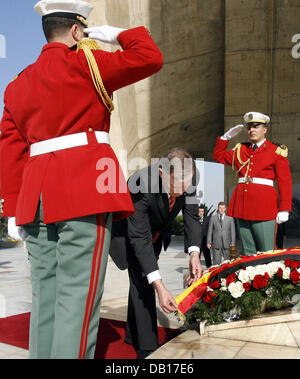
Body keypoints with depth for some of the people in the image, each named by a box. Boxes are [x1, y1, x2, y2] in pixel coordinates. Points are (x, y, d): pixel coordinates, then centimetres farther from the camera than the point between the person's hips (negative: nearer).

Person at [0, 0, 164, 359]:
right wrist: (117, 34, 15)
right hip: (85, 192, -7)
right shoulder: (84, 62, 1)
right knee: (78, 293, -5)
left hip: (37, 196, 7)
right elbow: (150, 58, 0)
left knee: (45, 293, 12)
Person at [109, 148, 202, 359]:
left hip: (157, 232, 6)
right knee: (141, 280, -18)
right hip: (128, 233, -5)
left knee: (141, 278, 15)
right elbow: (139, 239, -41)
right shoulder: (140, 186, -43)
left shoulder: (187, 178, -28)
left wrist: (194, 254, -36)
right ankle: (148, 347, -7)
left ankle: (132, 334, 33)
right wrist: (159, 286, -46)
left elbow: (191, 217, -19)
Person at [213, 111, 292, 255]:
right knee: (248, 251, 9)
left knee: (266, 253, -5)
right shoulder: (240, 149, 16)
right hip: (242, 205, 5)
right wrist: (226, 136, 14)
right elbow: (219, 156, 26)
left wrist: (284, 210, -9)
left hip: (264, 206, -4)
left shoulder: (276, 151, 3)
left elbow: (285, 182, -2)